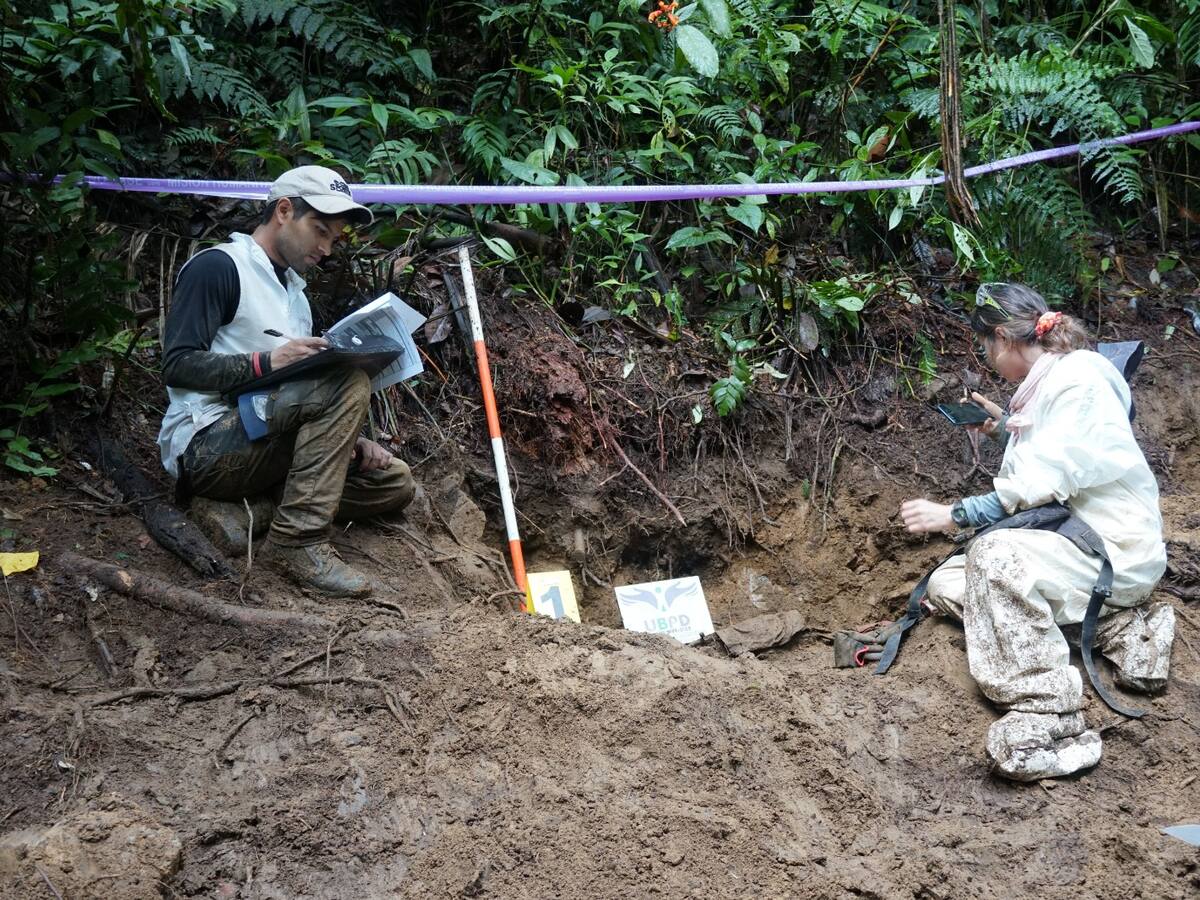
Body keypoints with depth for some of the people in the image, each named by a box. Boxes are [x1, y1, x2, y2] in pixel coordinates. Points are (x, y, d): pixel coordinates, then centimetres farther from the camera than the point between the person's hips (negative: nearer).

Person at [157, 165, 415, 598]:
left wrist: (345, 439, 2)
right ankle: (298, 540, -28)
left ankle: (239, 507, -10)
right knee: (349, 382, -25)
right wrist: (265, 362, -26)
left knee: (394, 483, -1)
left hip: (266, 442, 9)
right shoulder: (217, 267, -4)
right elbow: (177, 364, -15)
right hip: (207, 444, -9)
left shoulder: (294, 290, 23)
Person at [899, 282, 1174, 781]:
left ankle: (1049, 724, -32)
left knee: (993, 555, -33)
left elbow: (1041, 487, -25)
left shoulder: (1078, 379, -17)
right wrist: (1004, 428, 18)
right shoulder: (1043, 385, 9)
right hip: (1070, 540, 10)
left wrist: (953, 514, -23)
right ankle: (1118, 627, 0)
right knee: (945, 584, 7)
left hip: (1115, 550, -10)